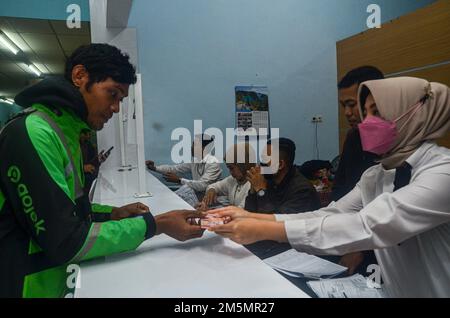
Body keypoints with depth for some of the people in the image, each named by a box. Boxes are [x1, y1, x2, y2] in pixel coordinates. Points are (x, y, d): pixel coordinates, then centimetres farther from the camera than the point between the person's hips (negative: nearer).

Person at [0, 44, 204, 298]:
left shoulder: (64, 133, 7)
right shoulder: (32, 134, -23)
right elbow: (66, 242, -24)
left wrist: (112, 214, 0)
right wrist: (155, 225, -22)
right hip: (31, 287, -8)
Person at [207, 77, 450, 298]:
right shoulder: (375, 176, 1)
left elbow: (366, 228, -32)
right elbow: (329, 215, -7)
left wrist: (262, 230, -32)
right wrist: (252, 217, -18)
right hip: (392, 289, 5)